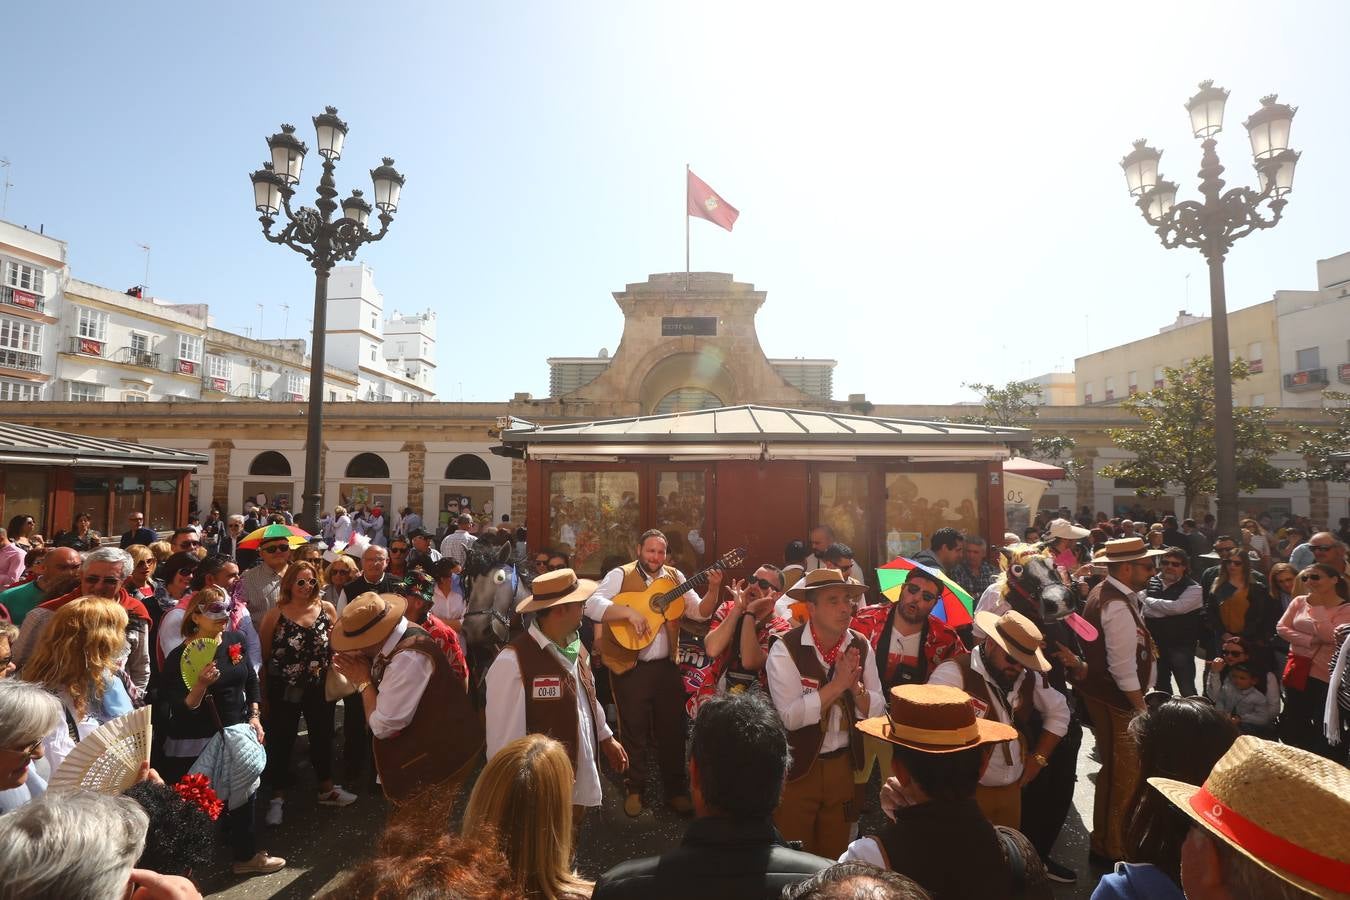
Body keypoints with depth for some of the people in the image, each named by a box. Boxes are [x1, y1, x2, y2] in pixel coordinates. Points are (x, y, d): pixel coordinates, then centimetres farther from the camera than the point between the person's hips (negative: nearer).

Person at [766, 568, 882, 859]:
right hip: (796, 767, -4)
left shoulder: (861, 646, -4)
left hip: (843, 764, 5)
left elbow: (876, 710, -4)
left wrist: (855, 686, -23)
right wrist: (838, 683, -29)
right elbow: (791, 716, -27)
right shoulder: (785, 649, -20)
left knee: (835, 854, 23)